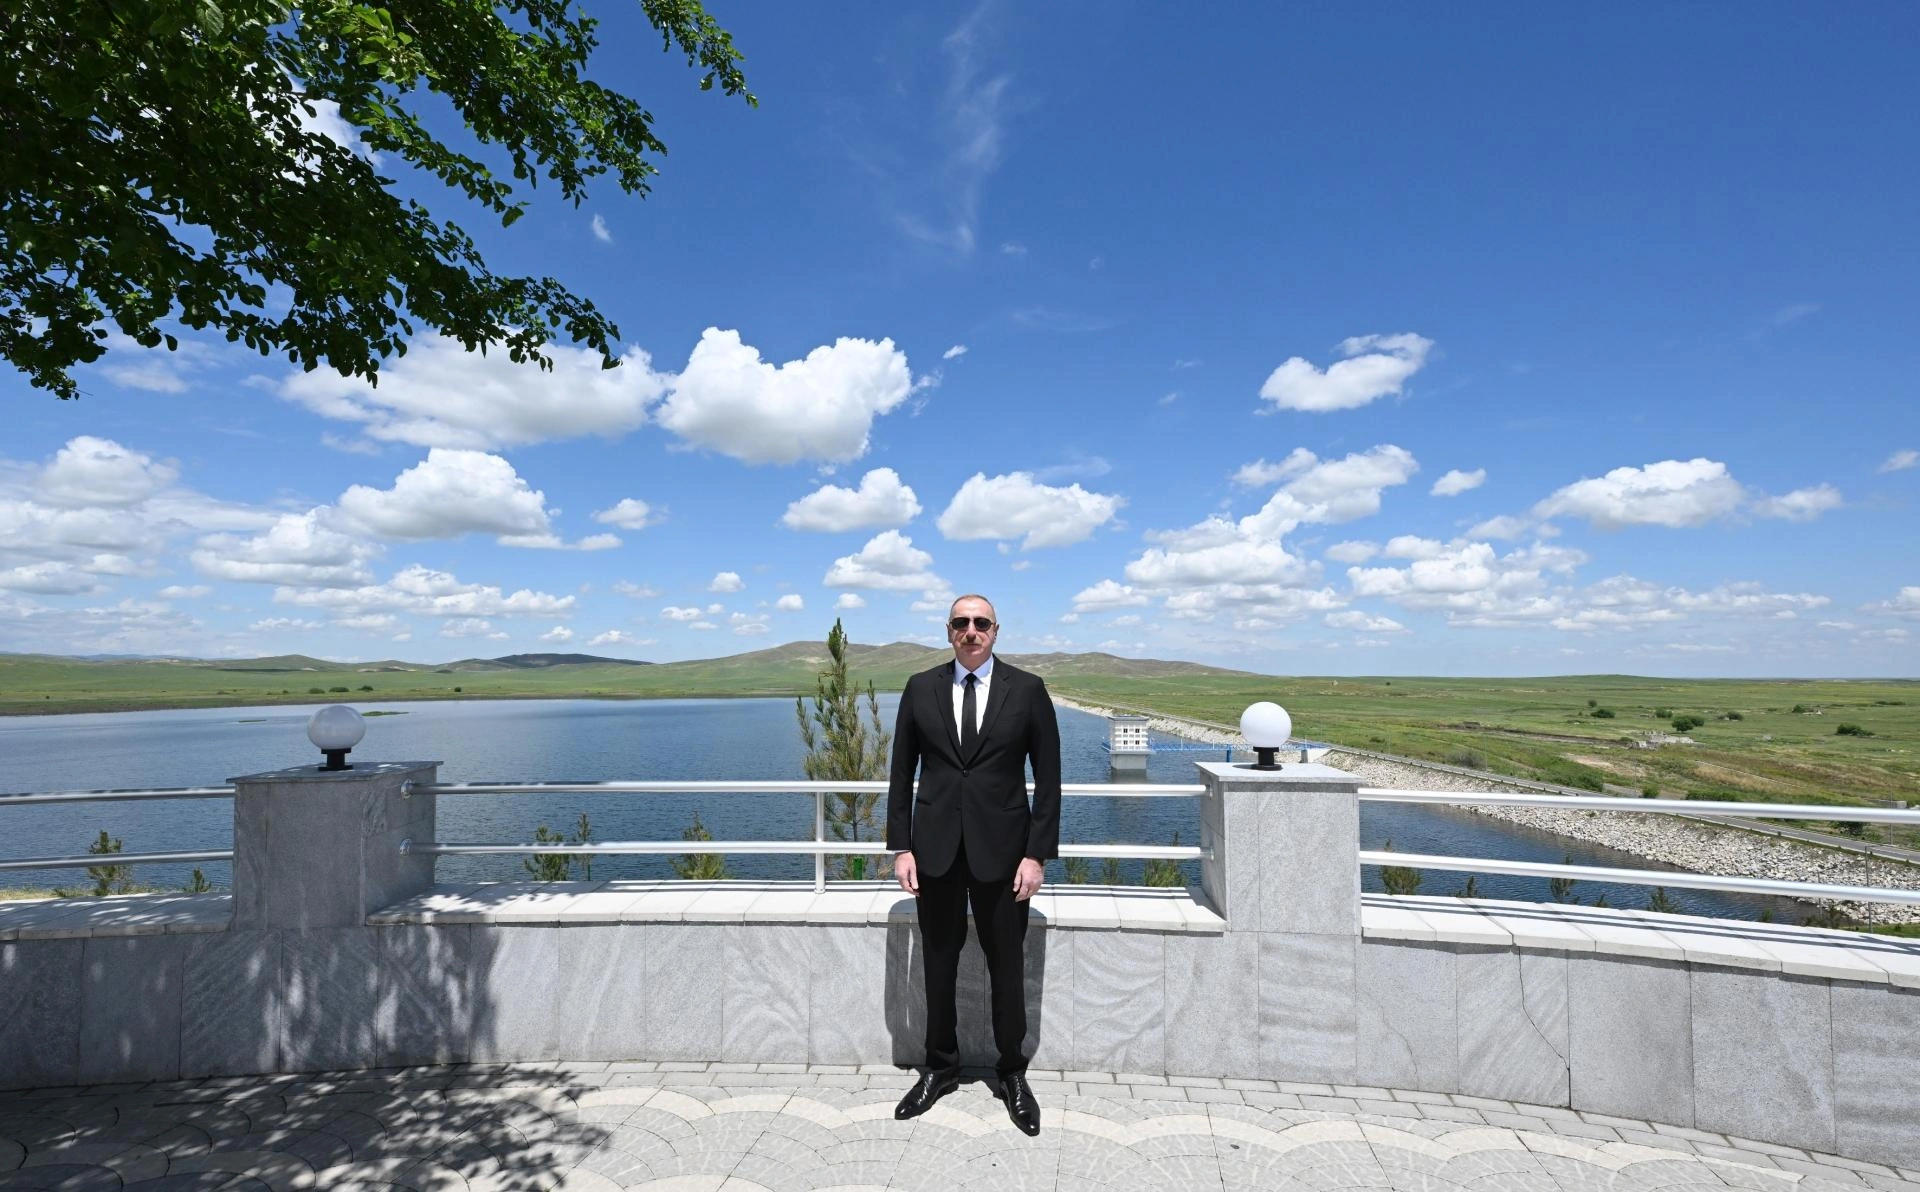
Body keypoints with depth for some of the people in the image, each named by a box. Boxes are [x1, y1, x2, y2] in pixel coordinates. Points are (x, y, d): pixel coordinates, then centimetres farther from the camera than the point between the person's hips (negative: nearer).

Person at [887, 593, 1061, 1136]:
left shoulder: (1027, 690, -3)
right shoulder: (920, 688, 2)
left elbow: (1047, 779, -2)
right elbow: (902, 773, 5)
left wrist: (1037, 853, -7)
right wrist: (901, 847, 0)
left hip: (1002, 848, -1)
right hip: (935, 846, 2)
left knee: (1007, 965, 9)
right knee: (939, 962, 13)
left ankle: (1013, 1073, 29)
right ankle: (941, 1067, 32)